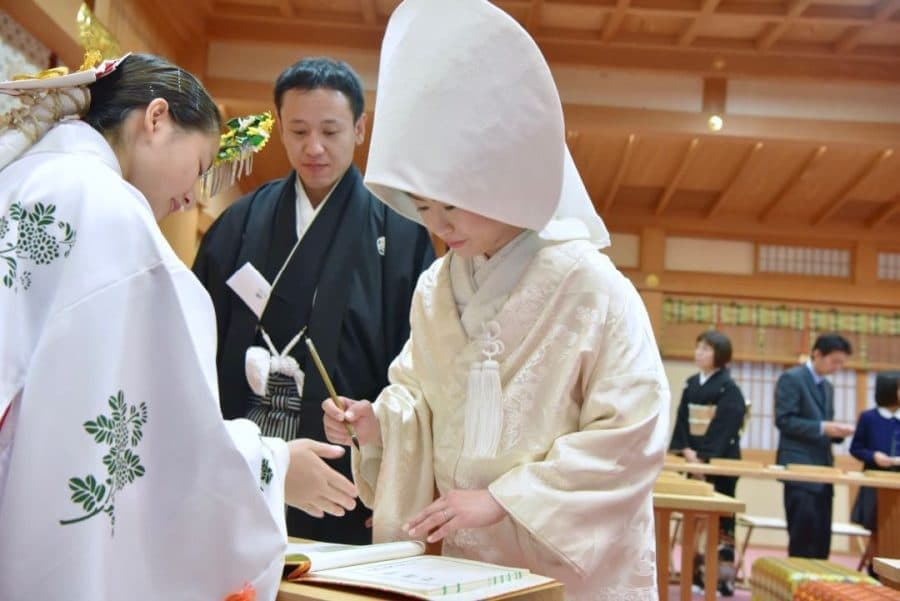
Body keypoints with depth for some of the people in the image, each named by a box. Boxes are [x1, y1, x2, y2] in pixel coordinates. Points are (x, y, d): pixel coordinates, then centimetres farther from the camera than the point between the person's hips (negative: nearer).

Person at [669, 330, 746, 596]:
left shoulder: (729, 388, -8)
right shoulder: (691, 384, 11)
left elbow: (724, 426, -15)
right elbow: (682, 420, 7)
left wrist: (703, 455, -20)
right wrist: (685, 449, -8)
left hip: (719, 461, -6)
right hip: (693, 459, 6)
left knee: (720, 518, -3)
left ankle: (724, 576, 1)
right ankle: (697, 571, 16)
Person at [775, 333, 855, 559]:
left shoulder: (827, 387, 19)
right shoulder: (791, 378, -6)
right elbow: (784, 420, -15)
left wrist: (836, 431, 0)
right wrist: (822, 427, -21)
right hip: (799, 467, -8)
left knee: (822, 537, 6)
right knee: (804, 534, -10)